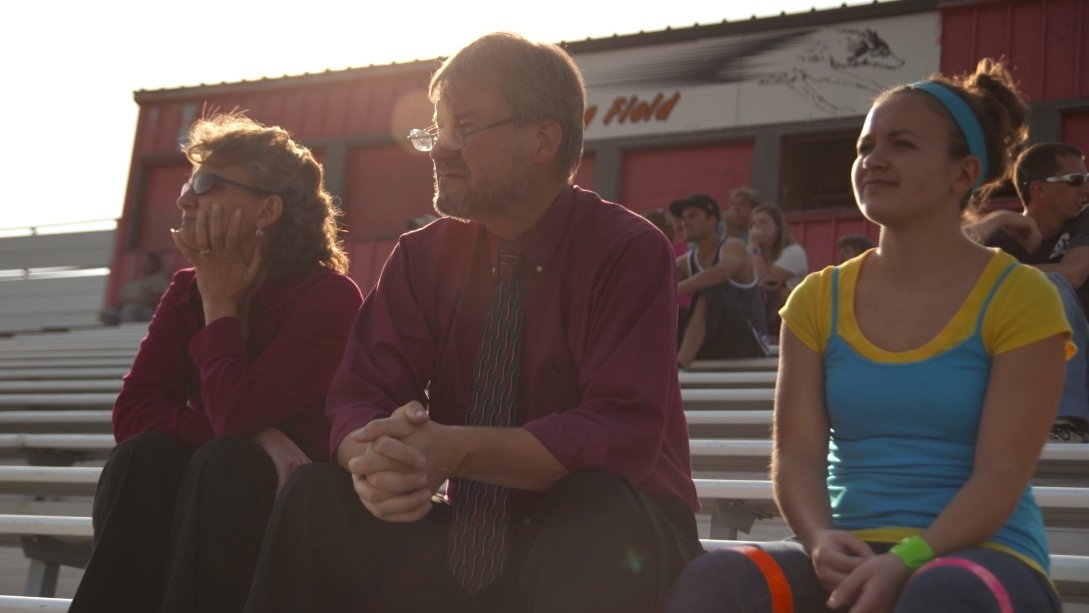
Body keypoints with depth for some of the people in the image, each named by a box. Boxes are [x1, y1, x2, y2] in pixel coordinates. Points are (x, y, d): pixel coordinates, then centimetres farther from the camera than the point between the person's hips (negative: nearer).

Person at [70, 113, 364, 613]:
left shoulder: (328, 295, -15)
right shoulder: (185, 292, 4)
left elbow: (237, 415, -27)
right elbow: (133, 413, -10)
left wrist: (219, 303, -14)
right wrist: (256, 438, -24)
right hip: (192, 503, 4)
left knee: (225, 461, -32)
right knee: (143, 454, -24)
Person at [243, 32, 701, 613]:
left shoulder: (628, 252, -12)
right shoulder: (423, 255, 3)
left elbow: (623, 435, -23)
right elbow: (360, 396, -4)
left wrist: (454, 450, -36)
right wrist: (373, 460, -31)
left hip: (610, 542, -3)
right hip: (469, 539, 4)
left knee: (600, 502, -37)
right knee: (317, 494, -19)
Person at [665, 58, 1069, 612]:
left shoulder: (1018, 298, 1)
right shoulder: (819, 300, 12)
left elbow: (1001, 472, -7)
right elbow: (797, 454, 4)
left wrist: (907, 559, -23)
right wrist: (820, 540, -18)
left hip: (981, 556, -3)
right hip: (850, 557, 3)